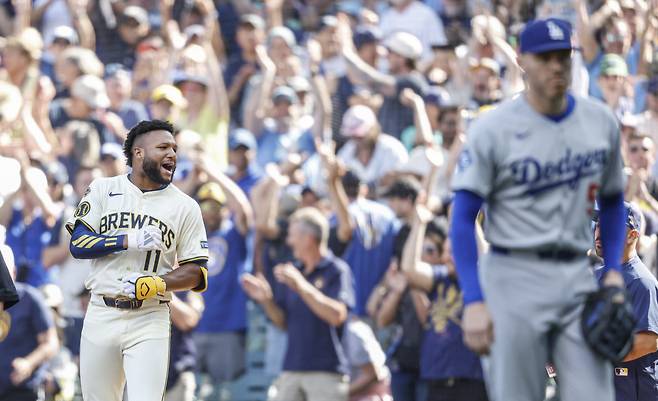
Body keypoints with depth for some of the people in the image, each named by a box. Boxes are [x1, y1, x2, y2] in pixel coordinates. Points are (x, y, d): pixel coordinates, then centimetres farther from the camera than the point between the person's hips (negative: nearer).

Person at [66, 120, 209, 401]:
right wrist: (129, 241, -15)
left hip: (149, 323, -1)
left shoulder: (185, 207, 4)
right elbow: (78, 244, -3)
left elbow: (196, 273, 3)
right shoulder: (103, 190, 6)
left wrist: (157, 284, -16)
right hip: (101, 315, 1)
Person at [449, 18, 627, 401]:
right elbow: (463, 218, -7)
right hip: (515, 279, -4)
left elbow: (612, 201, 20)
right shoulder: (493, 129, -7)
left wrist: (613, 270, 6)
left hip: (578, 280, 4)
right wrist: (473, 302, -15)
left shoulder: (601, 122, 7)